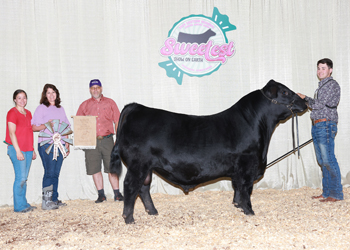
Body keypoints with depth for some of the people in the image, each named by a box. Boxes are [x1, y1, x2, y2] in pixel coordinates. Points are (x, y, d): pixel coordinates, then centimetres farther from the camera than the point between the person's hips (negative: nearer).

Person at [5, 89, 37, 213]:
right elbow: (12, 133, -11)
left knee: (24, 178, 8)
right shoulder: (12, 113, -6)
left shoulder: (28, 113, 16)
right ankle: (19, 206, -3)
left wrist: (32, 150, 18)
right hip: (17, 149, -7)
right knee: (20, 177, -9)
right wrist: (18, 151, -16)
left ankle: (24, 204, 13)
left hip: (28, 149, 7)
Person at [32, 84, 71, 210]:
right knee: (49, 173, -10)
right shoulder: (41, 108, 2)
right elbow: (34, 127, -3)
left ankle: (54, 199, 11)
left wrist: (67, 144, 13)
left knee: (56, 173, 6)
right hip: (46, 145, -5)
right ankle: (46, 201, -8)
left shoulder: (60, 109, 18)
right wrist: (46, 125, -20)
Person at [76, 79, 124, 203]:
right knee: (95, 168, 1)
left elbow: (117, 122, 10)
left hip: (107, 140, -1)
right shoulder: (84, 105, 13)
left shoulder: (110, 103, 12)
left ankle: (117, 193, 3)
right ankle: (101, 194, 10)